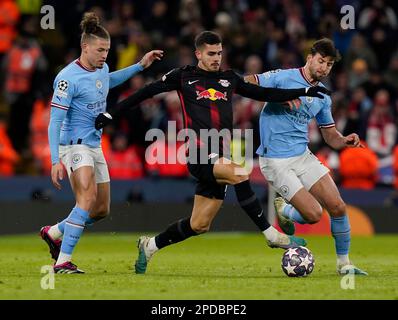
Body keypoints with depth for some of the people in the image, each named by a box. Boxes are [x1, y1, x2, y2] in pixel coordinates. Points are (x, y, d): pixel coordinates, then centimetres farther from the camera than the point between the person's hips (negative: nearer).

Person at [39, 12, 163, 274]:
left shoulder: (102, 69, 5)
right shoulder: (69, 78, -19)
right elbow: (55, 121, -20)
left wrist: (140, 66, 27)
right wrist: (56, 161, -26)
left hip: (95, 146, 9)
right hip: (74, 145, -9)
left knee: (102, 209, 12)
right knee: (88, 198, -28)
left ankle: (54, 233, 33)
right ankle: (63, 262, -29)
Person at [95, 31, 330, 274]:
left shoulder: (229, 79, 16)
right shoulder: (183, 77, 4)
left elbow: (264, 94, 18)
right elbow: (147, 92, 8)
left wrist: (304, 92, 12)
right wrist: (112, 113, 6)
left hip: (218, 158, 6)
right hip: (199, 155, -6)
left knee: (199, 225, 5)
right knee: (239, 174, -30)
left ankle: (150, 246, 25)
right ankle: (271, 235, -24)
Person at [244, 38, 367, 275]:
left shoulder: (323, 96, 10)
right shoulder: (283, 78, -9)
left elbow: (330, 135, 17)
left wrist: (345, 141, -7)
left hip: (303, 156, 6)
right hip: (276, 161, -6)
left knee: (338, 207, -5)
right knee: (313, 215, -13)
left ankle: (344, 264, 12)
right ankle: (282, 209, 21)